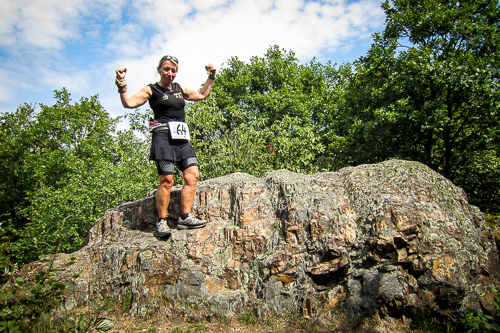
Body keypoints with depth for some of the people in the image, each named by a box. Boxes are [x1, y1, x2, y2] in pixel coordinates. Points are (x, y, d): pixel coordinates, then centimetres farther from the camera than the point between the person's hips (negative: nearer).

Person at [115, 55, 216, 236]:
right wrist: (121, 84, -16)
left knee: (193, 175, -7)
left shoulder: (179, 88, 23)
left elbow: (201, 95, 35)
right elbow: (129, 103, -5)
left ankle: (185, 217, -2)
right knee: (167, 180, -12)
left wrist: (211, 77, 33)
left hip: (182, 138, 6)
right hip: (163, 136, -6)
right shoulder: (151, 89, 6)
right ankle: (162, 221, 0)